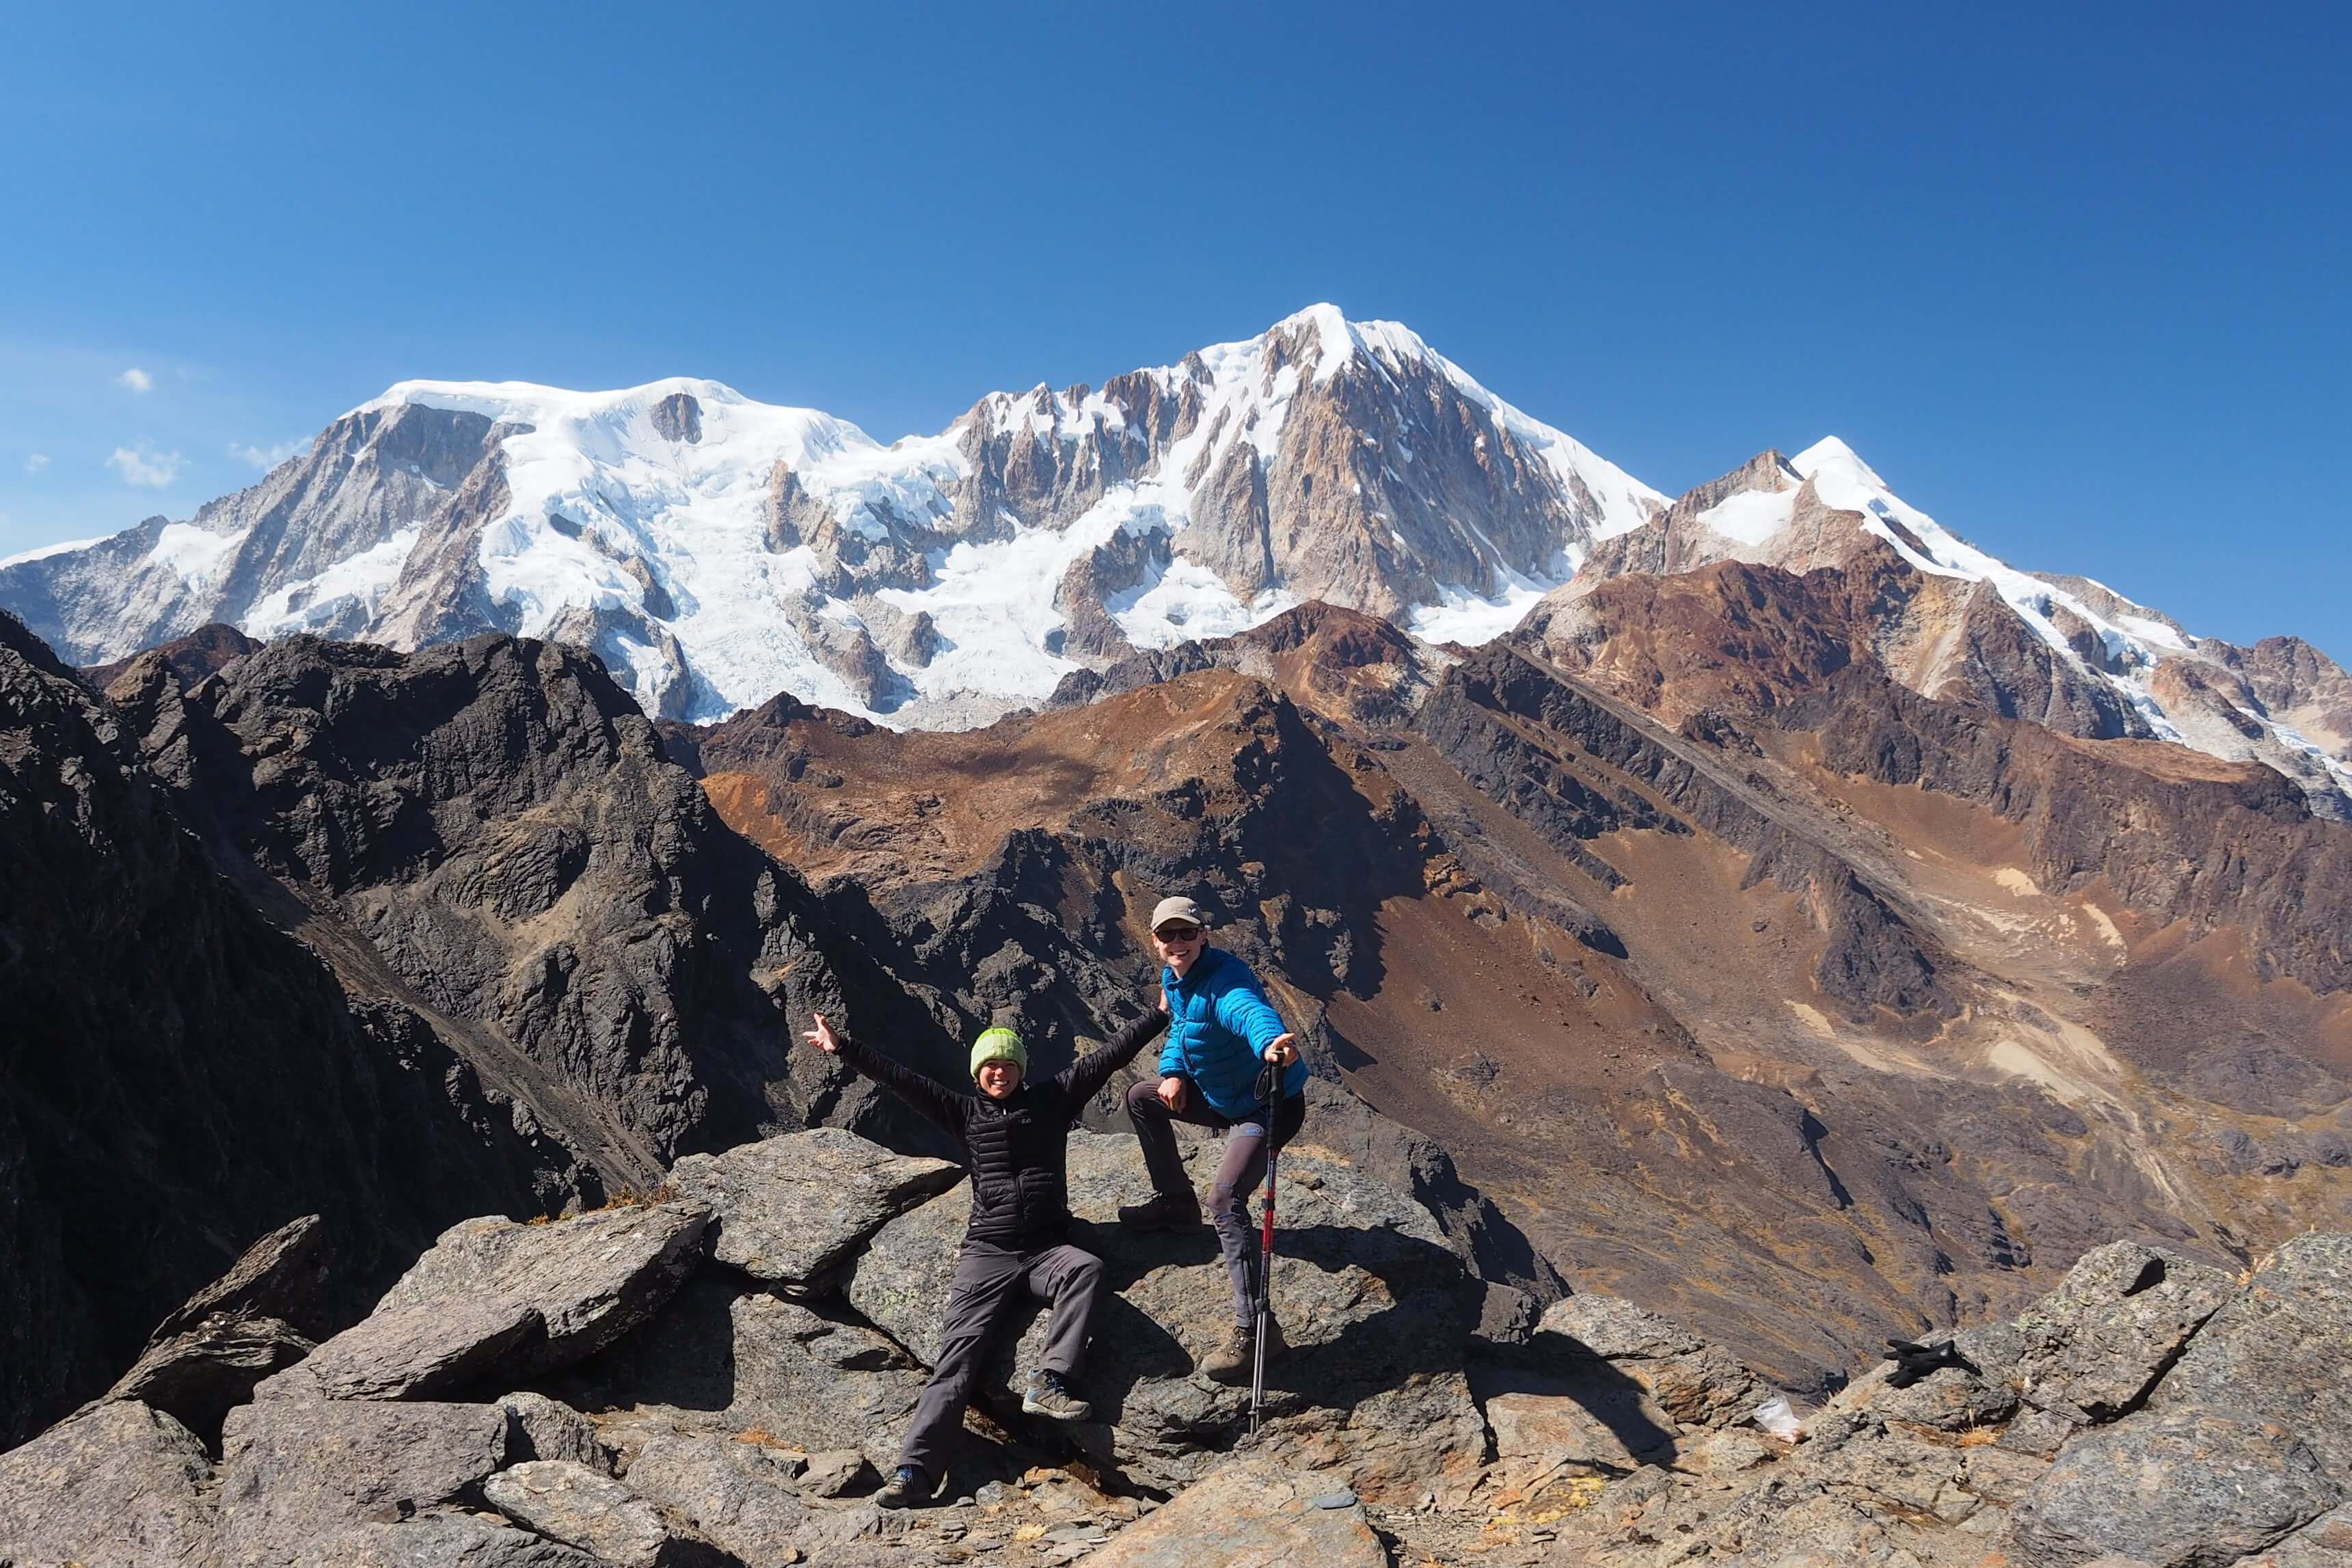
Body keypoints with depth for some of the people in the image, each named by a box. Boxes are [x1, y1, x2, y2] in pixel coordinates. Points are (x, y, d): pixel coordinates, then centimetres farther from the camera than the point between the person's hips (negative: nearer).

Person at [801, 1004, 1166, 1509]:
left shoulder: (1051, 1099, 9)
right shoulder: (966, 1112, 10)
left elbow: (1109, 1056, 7)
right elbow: (900, 1080, 5)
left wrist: (1160, 1013, 5)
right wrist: (843, 1048, -1)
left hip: (1046, 1248, 0)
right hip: (987, 1253, 0)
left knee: (1087, 1268, -33)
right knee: (959, 1351, -13)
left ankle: (1049, 1382, -33)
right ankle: (915, 1470, -19)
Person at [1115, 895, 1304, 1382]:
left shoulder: (1225, 979, -30)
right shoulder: (1174, 979, 0)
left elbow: (1251, 1011, -52)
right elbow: (1179, 1030, 15)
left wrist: (1270, 1042, -76)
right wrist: (1173, 1072, -7)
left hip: (1268, 1107, -10)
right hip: (1220, 1098, 10)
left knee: (1226, 1200, -26)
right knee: (1142, 1099, 19)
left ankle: (1256, 1329, -23)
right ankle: (1176, 1205, 33)